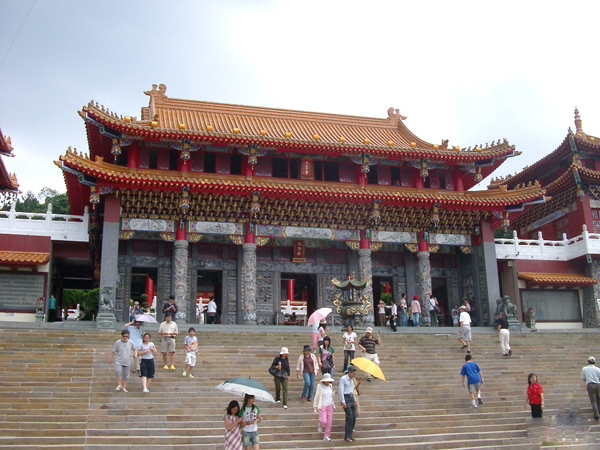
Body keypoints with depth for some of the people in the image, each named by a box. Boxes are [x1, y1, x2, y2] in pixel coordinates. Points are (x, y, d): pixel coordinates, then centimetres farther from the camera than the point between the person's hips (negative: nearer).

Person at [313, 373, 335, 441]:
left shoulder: (330, 386, 9)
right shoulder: (320, 386, -5)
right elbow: (317, 396, -4)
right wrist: (315, 405, -7)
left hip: (330, 406, 5)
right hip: (322, 406, -4)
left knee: (329, 422, 1)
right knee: (323, 421, -13)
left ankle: (326, 436, 11)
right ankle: (320, 426, 23)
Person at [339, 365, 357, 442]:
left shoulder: (351, 379, 15)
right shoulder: (343, 379, -8)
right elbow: (341, 391, -13)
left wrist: (355, 400, 22)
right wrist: (343, 402, -17)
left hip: (351, 398, 8)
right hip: (346, 398, -8)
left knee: (354, 417, 2)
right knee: (349, 417, -13)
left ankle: (349, 435, 13)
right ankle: (347, 436, -6)